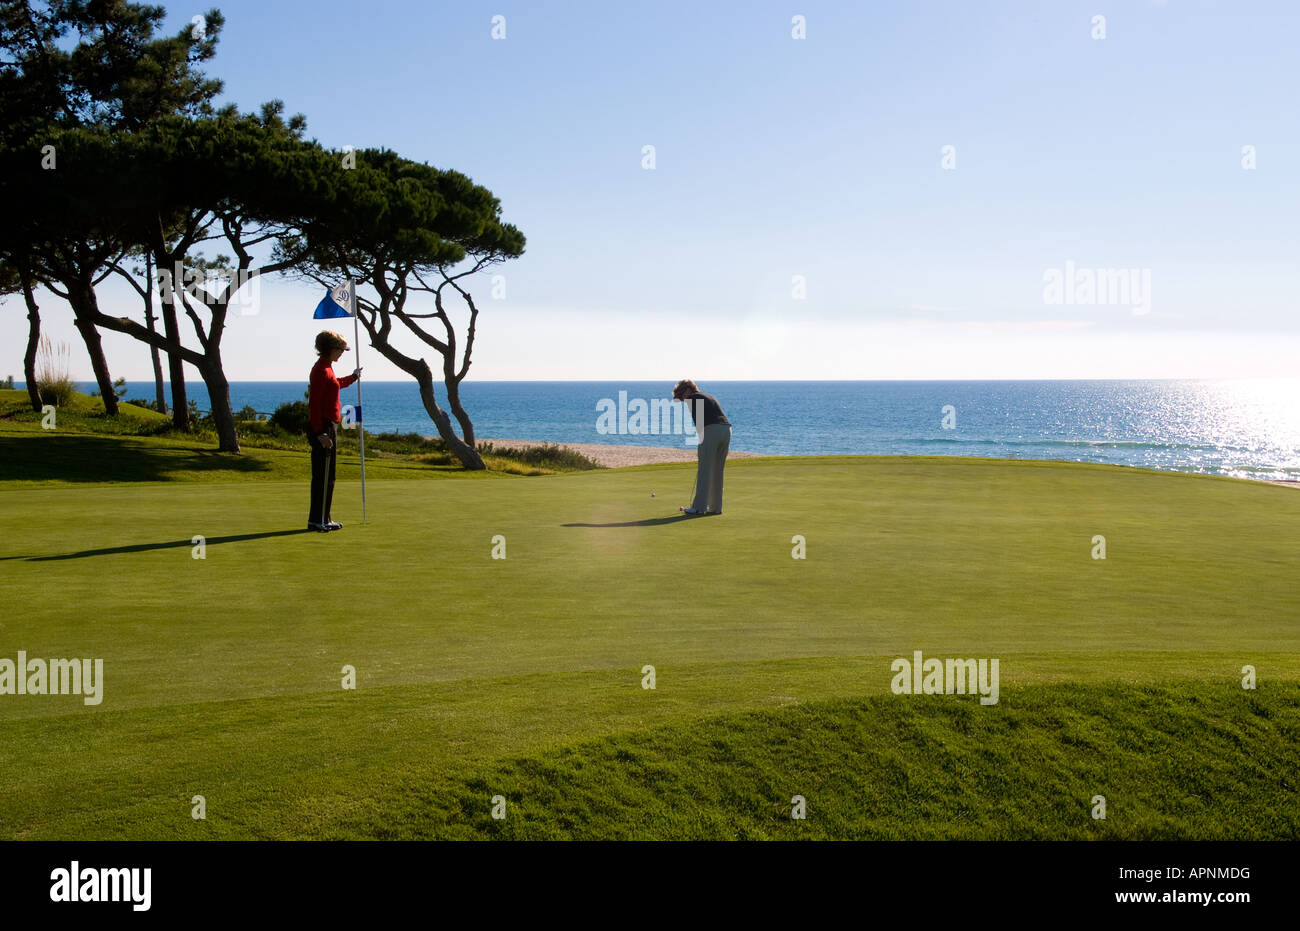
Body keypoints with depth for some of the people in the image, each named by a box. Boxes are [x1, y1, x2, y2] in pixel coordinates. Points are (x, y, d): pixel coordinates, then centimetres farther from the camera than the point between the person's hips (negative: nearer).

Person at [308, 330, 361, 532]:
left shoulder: (326, 368, 15)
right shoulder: (321, 370, -15)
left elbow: (335, 384, 39)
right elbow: (314, 404, -21)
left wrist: (353, 377, 56)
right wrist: (320, 433, -25)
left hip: (328, 427, 10)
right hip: (324, 428, -10)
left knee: (323, 475, 14)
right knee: (324, 476, -6)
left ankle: (321, 519, 21)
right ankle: (318, 520, -1)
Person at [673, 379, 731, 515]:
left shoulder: (692, 398, 6)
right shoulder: (709, 397, 30)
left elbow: (698, 421, -2)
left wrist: (701, 442, 4)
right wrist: (703, 444, 22)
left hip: (712, 430, -8)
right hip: (727, 429, 8)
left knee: (704, 470, -5)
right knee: (717, 471, 14)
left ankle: (699, 507, -6)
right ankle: (715, 507, 16)